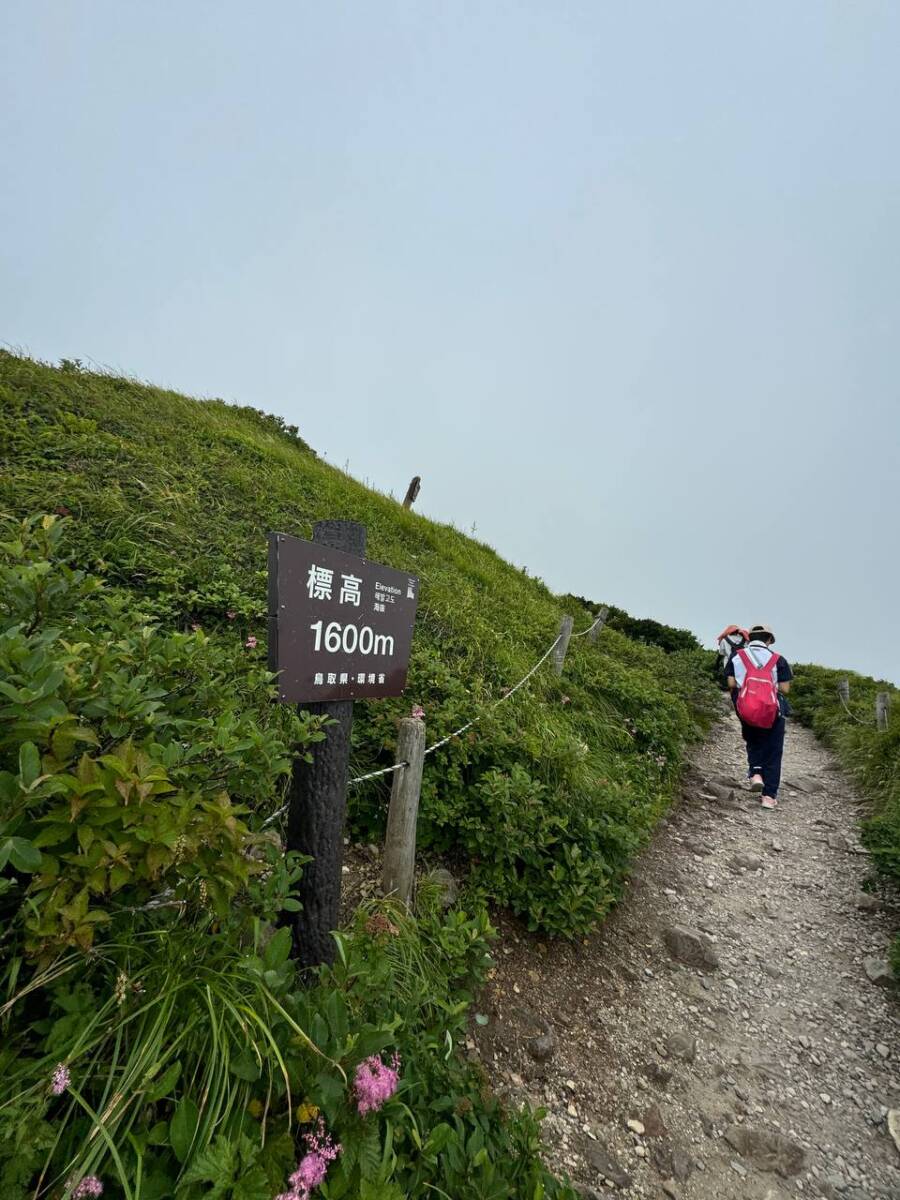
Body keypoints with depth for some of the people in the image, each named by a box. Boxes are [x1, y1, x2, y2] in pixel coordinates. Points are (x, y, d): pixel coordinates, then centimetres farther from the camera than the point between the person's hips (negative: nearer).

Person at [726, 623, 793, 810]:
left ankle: (755, 772, 2)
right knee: (773, 753, 11)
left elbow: (731, 684, -3)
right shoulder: (778, 660, 0)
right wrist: (771, 685, 16)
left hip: (746, 711, 1)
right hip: (773, 712, -1)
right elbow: (785, 689, -4)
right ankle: (769, 796, 10)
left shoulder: (737, 656, 3)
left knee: (753, 743, 26)